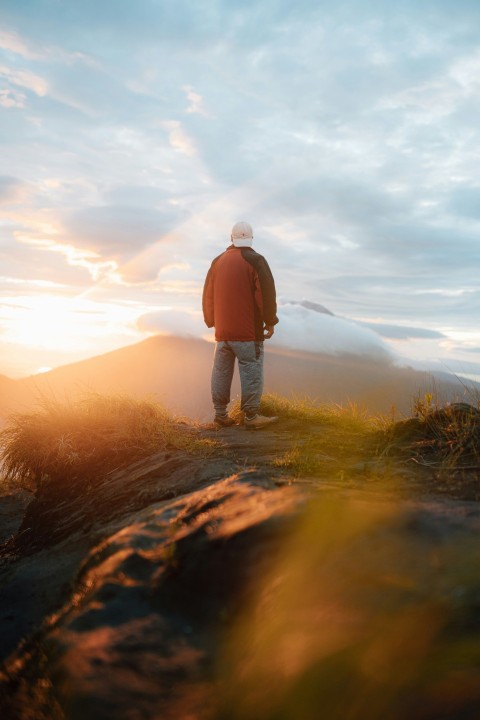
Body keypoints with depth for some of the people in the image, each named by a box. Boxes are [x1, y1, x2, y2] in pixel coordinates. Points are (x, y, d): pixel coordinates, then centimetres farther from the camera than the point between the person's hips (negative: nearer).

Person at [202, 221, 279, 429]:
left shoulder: (218, 262, 12)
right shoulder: (255, 260, -7)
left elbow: (208, 296, 16)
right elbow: (266, 294, -12)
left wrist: (212, 322, 24)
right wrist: (270, 322, -2)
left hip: (223, 331, 6)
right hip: (248, 331, -6)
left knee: (221, 372, 10)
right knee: (251, 372, -2)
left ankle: (220, 414, 13)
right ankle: (251, 416, -2)